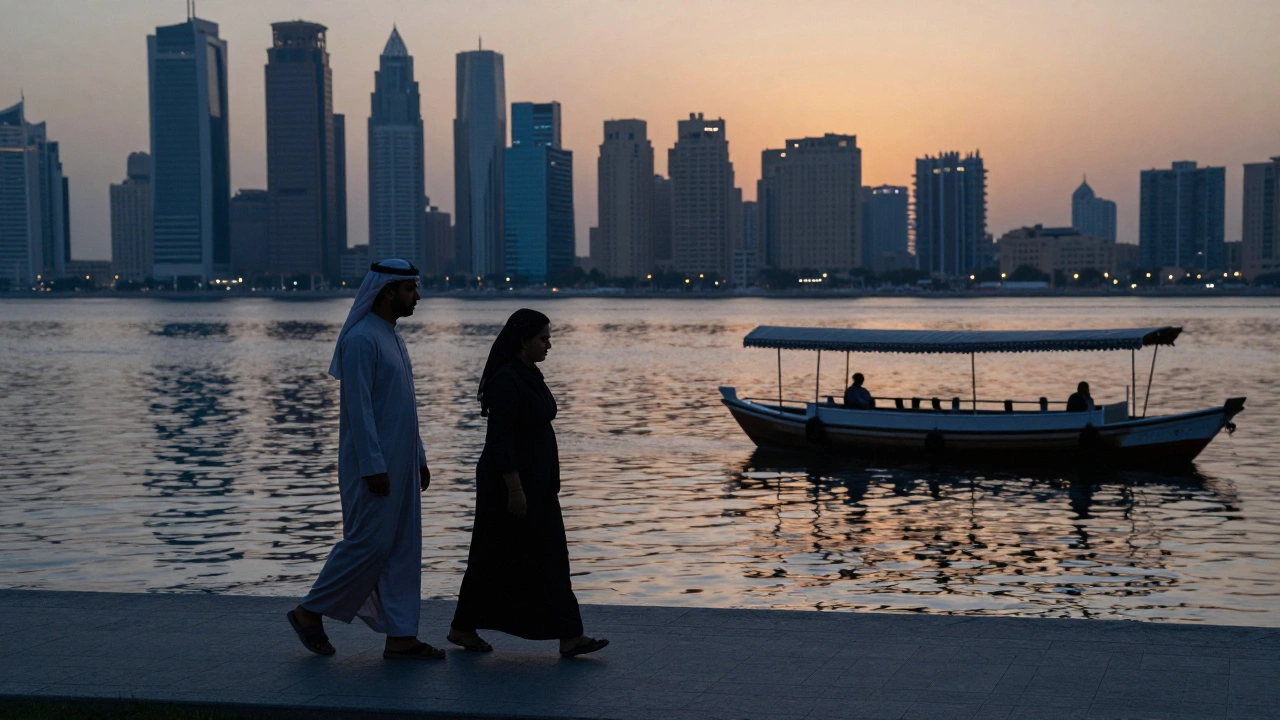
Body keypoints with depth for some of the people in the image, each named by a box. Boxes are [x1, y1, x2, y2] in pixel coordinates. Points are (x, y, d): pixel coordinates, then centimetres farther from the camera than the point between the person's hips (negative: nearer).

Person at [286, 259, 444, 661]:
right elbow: (357, 407, -19)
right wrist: (374, 466, -22)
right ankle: (310, 612, 10)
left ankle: (400, 637, 10)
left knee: (404, 549, 7)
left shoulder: (394, 339, 16)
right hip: (374, 465, -10)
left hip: (401, 464, 10)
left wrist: (419, 458, 19)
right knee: (369, 544, -6)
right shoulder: (361, 340, -14)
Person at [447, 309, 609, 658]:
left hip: (536, 483, 9)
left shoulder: (529, 375, 11)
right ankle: (462, 627, 19)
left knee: (550, 555, 3)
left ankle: (569, 636, 3)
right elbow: (499, 439, -22)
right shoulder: (505, 380, -18)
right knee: (497, 558, 2)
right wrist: (514, 489, -23)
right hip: (508, 482, -9)